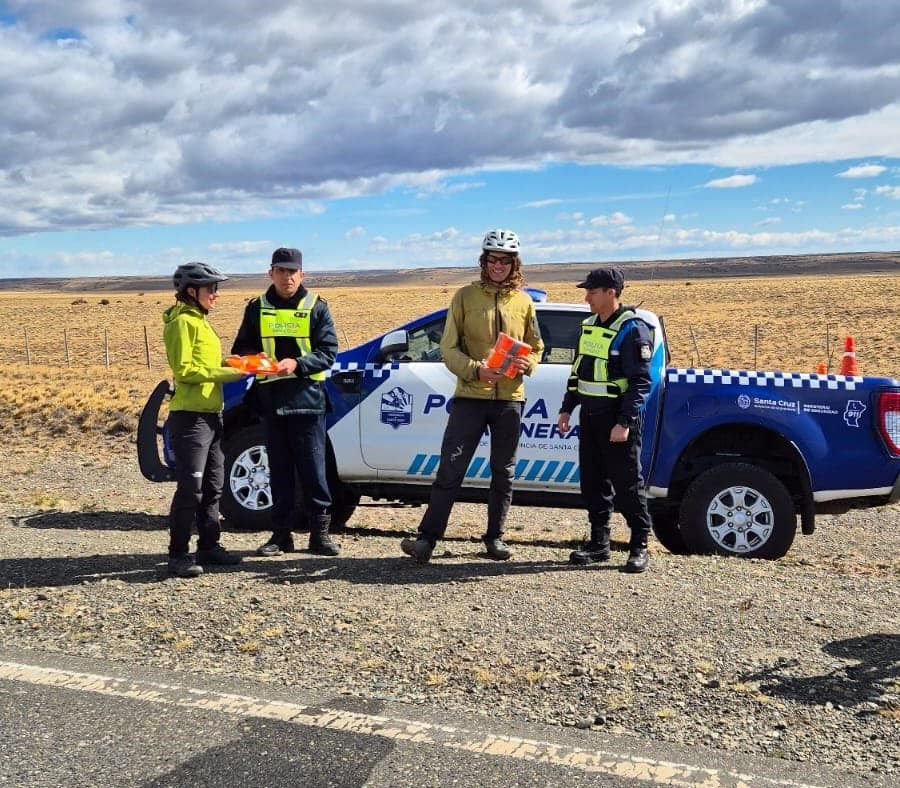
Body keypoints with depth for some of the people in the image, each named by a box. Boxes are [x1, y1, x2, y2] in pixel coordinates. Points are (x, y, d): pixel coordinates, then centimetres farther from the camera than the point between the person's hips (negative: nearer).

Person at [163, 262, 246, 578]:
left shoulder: (200, 322, 19)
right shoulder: (183, 321, -10)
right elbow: (184, 369, -18)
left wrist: (230, 366, 5)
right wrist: (225, 373, -18)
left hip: (210, 415, 10)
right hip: (190, 416, -10)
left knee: (213, 486, 14)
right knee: (191, 488, -8)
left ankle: (209, 546, 23)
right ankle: (178, 555, -2)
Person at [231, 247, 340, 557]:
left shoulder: (316, 307, 3)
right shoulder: (257, 308, 10)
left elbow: (328, 352, -2)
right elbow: (241, 348, 13)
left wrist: (297, 364, -19)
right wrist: (250, 359, -10)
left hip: (307, 398, -3)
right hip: (270, 399, 3)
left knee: (313, 469, -1)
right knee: (279, 469, 9)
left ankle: (320, 532, 7)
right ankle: (281, 533, 16)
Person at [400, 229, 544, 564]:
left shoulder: (523, 302, 8)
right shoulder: (466, 296, 1)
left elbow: (536, 347, 15)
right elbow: (449, 347, -2)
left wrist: (527, 363, -8)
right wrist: (475, 369, -18)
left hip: (510, 398, 3)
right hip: (470, 396, -3)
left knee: (503, 472, 11)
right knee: (450, 468, -6)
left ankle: (495, 536, 23)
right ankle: (427, 536, -3)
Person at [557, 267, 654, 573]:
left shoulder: (633, 329, -11)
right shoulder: (589, 326, 13)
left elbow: (641, 382, -15)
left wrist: (625, 422, -20)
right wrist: (567, 409, 16)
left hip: (618, 419, -8)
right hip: (590, 416, 8)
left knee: (627, 483, -1)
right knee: (593, 482, 10)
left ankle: (639, 547, 9)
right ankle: (599, 543, 20)